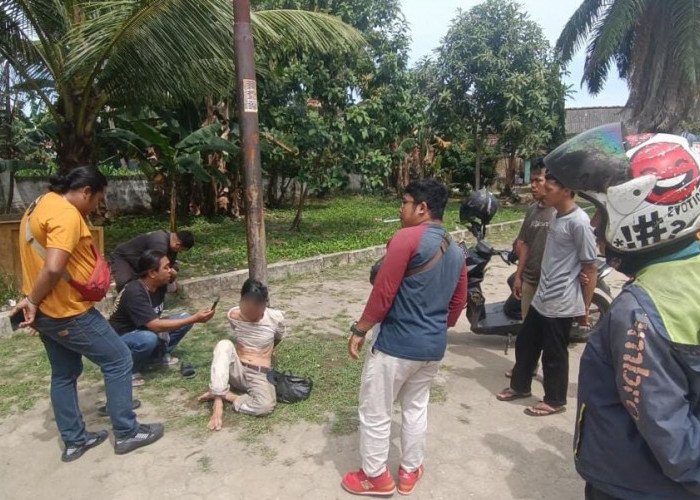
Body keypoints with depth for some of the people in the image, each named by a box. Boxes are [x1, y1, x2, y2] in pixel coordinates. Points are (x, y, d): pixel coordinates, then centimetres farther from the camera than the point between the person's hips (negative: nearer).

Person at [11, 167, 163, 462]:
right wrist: (32, 302, -17)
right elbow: (53, 269, -32)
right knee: (119, 361, 2)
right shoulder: (66, 214, -21)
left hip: (47, 311, 10)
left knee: (64, 374, 19)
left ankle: (74, 441, 30)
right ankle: (126, 433, 12)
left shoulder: (41, 205, 12)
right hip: (67, 312, -10)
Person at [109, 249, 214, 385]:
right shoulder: (134, 293, -31)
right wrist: (195, 318, -38)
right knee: (149, 339, -38)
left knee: (184, 318, -7)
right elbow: (156, 326, -37)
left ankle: (158, 356, 8)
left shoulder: (160, 285, -9)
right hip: (121, 339, -7)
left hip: (145, 330, 7)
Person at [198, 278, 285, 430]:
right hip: (236, 371, 2)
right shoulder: (233, 315, -6)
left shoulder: (276, 318, -13)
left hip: (259, 376, -2)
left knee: (266, 405, -34)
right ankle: (218, 401, -29)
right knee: (224, 345, -30)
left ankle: (225, 395, -11)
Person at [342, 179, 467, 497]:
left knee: (375, 412, 11)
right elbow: (458, 302, 15)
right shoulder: (456, 251, 8)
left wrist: (360, 330, -8)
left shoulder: (407, 238, -16)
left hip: (397, 343, -8)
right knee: (416, 408, 23)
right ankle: (410, 472, 37)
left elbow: (383, 292, -18)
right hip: (434, 346, 8)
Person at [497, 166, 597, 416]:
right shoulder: (556, 216, 8)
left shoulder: (579, 222, -19)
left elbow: (590, 268, -15)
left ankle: (555, 400, 27)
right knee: (525, 343, 19)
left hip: (561, 303, -9)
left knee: (554, 355, 8)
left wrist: (585, 308, -11)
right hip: (541, 298, 9)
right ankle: (520, 386, 38)